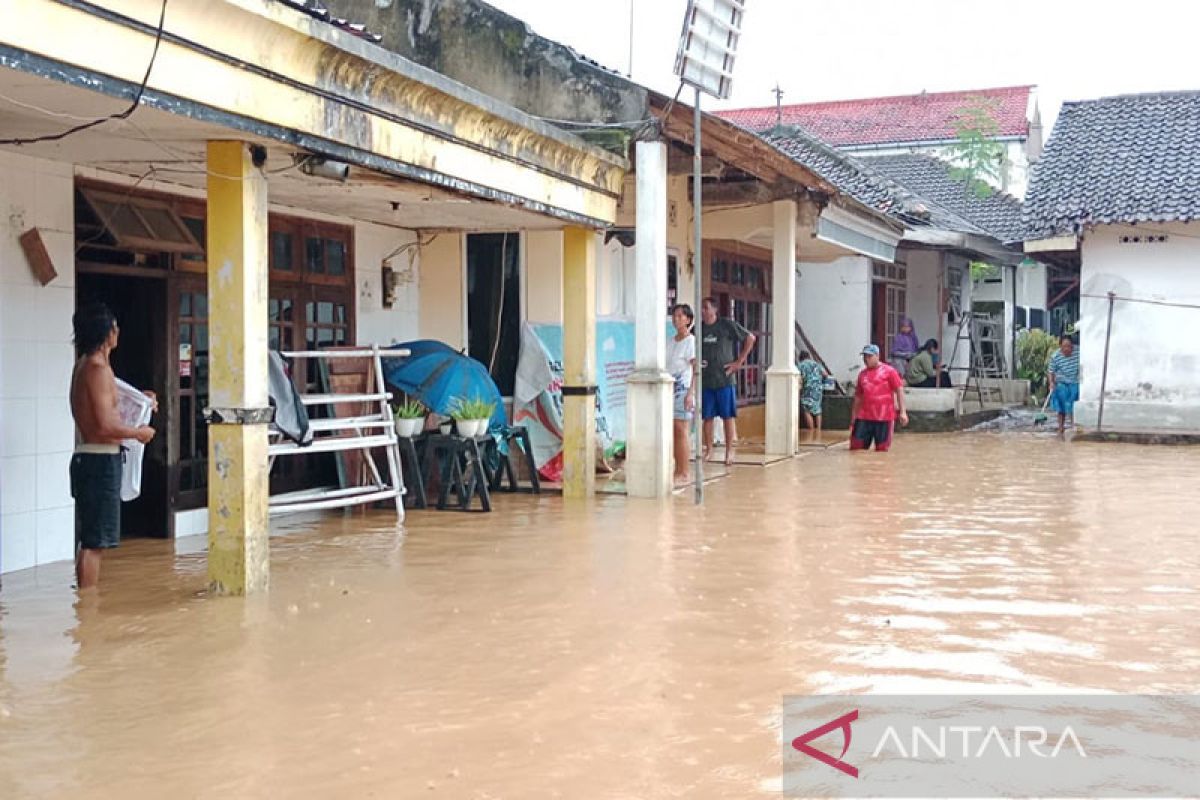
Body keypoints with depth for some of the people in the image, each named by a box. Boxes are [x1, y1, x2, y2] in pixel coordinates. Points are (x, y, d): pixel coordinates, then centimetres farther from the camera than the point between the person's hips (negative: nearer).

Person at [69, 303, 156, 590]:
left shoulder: (85, 365, 13)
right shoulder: (98, 369, -17)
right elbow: (106, 426, -23)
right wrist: (139, 432, -8)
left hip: (88, 457, 10)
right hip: (100, 460, -10)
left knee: (90, 541, 15)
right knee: (94, 542, -5)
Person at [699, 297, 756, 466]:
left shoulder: (727, 325, -5)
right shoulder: (699, 328, 7)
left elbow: (750, 338, -1)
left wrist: (739, 361, -4)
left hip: (725, 378, -4)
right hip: (705, 380, 4)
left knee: (728, 416, 1)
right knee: (707, 417, 6)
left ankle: (729, 451, 7)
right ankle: (708, 450, 16)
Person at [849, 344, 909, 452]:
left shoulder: (889, 371, -1)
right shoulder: (862, 374, 13)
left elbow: (899, 390, -4)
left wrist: (902, 412, -11)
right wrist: (853, 418, 16)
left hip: (884, 418, -4)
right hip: (864, 418, 4)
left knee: (882, 450, 1)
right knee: (855, 448, 1)